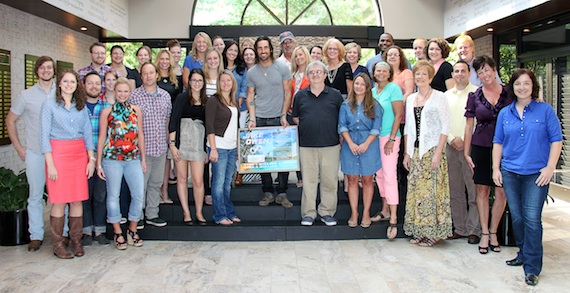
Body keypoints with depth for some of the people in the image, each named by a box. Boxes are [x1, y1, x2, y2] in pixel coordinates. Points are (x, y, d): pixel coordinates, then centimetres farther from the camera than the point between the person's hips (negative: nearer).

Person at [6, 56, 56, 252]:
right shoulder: (26, 96, 2)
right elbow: (10, 121, 11)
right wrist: (19, 147, 5)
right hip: (34, 153, 0)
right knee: (35, 195, 5)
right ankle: (36, 236, 15)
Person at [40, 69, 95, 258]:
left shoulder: (82, 107, 12)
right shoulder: (50, 104, 0)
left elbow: (88, 134, 13)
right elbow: (44, 135, -4)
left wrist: (91, 159, 4)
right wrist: (50, 164, -11)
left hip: (80, 155, 4)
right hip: (58, 154, -4)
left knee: (77, 200, 4)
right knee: (59, 200, -3)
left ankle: (76, 240, 16)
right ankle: (57, 244, 8)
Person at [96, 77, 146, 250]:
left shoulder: (136, 110, 9)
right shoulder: (107, 111, 2)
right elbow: (102, 137, 2)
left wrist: (143, 158, 13)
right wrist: (98, 163, 1)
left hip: (133, 159, 2)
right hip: (112, 159, -2)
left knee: (139, 195, -1)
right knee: (113, 195, 5)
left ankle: (132, 231, 18)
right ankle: (117, 233, 18)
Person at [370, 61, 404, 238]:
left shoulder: (394, 88, -6)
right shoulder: (372, 91, 12)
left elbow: (398, 115, -10)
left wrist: (391, 139, -15)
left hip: (389, 137, -7)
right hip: (374, 136, 7)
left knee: (389, 175, -11)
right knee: (379, 174, 12)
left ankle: (393, 219, -10)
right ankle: (385, 210, 23)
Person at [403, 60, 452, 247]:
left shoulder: (439, 97, -2)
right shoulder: (411, 99, 14)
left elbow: (445, 127, -7)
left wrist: (438, 152, -15)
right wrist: (407, 153, 9)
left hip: (432, 150, -5)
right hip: (415, 151, 5)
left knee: (432, 190, -4)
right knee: (416, 190, 6)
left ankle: (434, 232, 6)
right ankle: (419, 231, 15)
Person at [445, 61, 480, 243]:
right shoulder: (446, 95, 14)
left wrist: (464, 140, -11)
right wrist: (451, 139, -2)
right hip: (451, 146, 5)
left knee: (473, 190, -4)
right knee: (455, 191, 8)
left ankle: (473, 230, 3)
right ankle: (459, 228, 16)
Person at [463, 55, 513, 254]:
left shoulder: (509, 93, 1)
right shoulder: (474, 96, 3)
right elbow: (469, 126, 6)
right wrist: (466, 152, 4)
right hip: (481, 147, 0)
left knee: (502, 192, 1)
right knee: (482, 190, 4)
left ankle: (493, 232, 17)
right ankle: (484, 234, 14)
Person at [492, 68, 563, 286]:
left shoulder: (545, 110, 1)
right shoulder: (505, 113, 9)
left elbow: (556, 139, -1)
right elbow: (498, 142, 12)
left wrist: (550, 167, -8)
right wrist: (496, 168, 5)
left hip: (536, 174, -3)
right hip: (510, 172, 4)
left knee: (532, 219, -8)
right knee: (517, 217, 10)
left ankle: (532, 268, 0)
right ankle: (524, 254, 29)